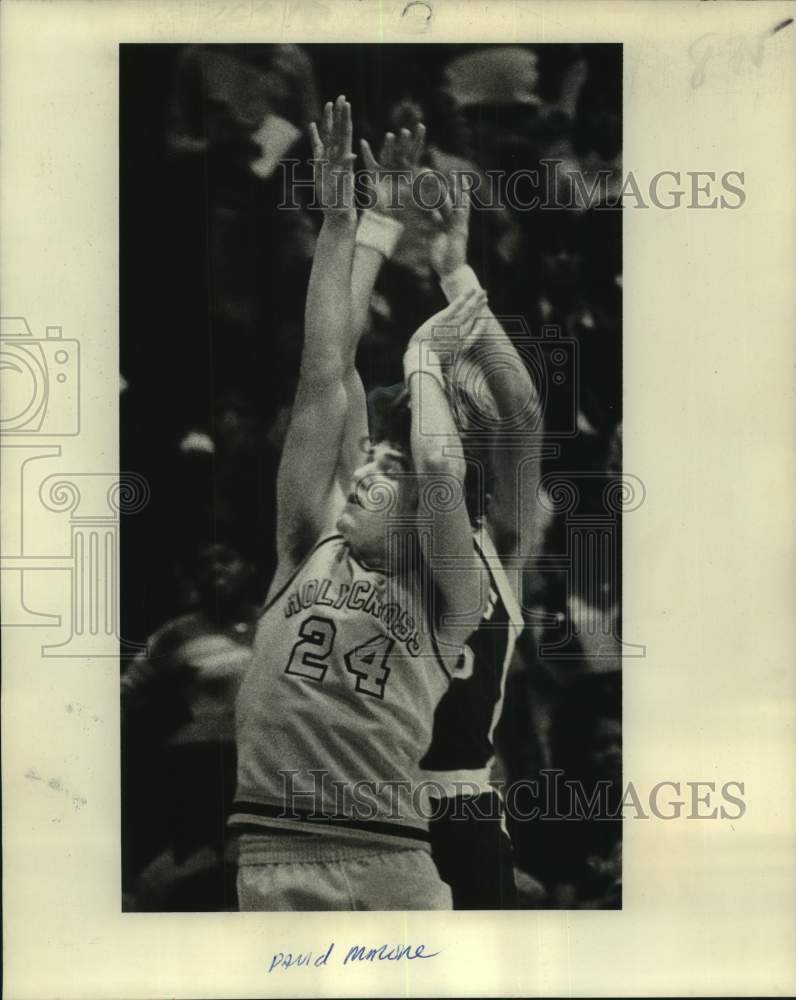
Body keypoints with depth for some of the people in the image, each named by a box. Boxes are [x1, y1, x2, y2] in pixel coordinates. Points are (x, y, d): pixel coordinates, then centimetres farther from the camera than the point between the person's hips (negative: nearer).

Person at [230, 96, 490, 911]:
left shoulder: (445, 598, 7)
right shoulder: (309, 552, 15)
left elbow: (441, 465, -12)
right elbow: (323, 382, 10)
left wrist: (423, 363, 7)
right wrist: (339, 224, 8)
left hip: (388, 866, -2)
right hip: (271, 859, 3)